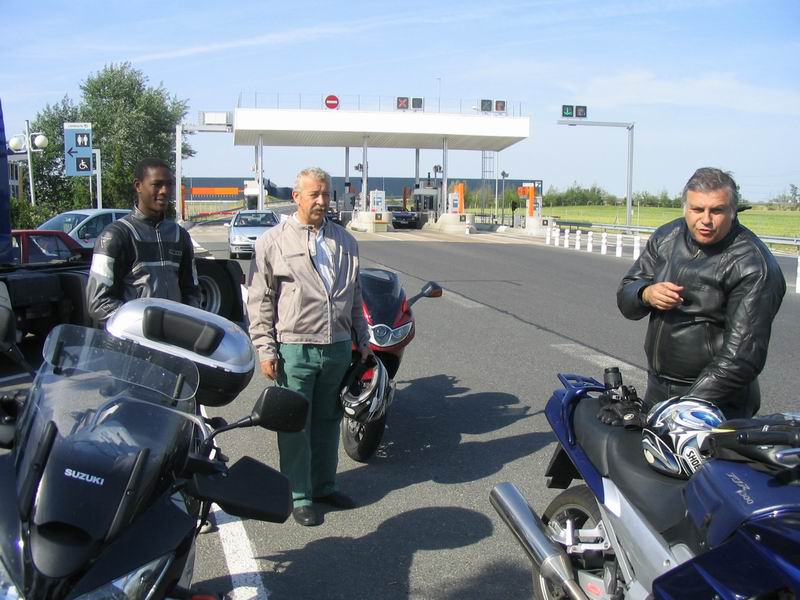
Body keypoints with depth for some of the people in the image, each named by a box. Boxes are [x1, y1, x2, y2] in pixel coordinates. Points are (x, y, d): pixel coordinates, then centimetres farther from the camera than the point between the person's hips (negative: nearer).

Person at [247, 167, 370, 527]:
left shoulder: (345, 241, 11)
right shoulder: (273, 242, -3)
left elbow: (355, 295, 18)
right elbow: (259, 301, -4)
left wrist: (362, 339, 17)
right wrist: (265, 349, -8)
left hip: (338, 348, 5)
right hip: (294, 349, -4)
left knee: (328, 422, 15)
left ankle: (324, 486, 30)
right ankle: (299, 496, 16)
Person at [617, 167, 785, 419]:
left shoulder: (754, 266, -16)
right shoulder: (667, 237, 4)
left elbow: (743, 355, -21)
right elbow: (625, 297, 8)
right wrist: (647, 294, -16)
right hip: (657, 389, 6)